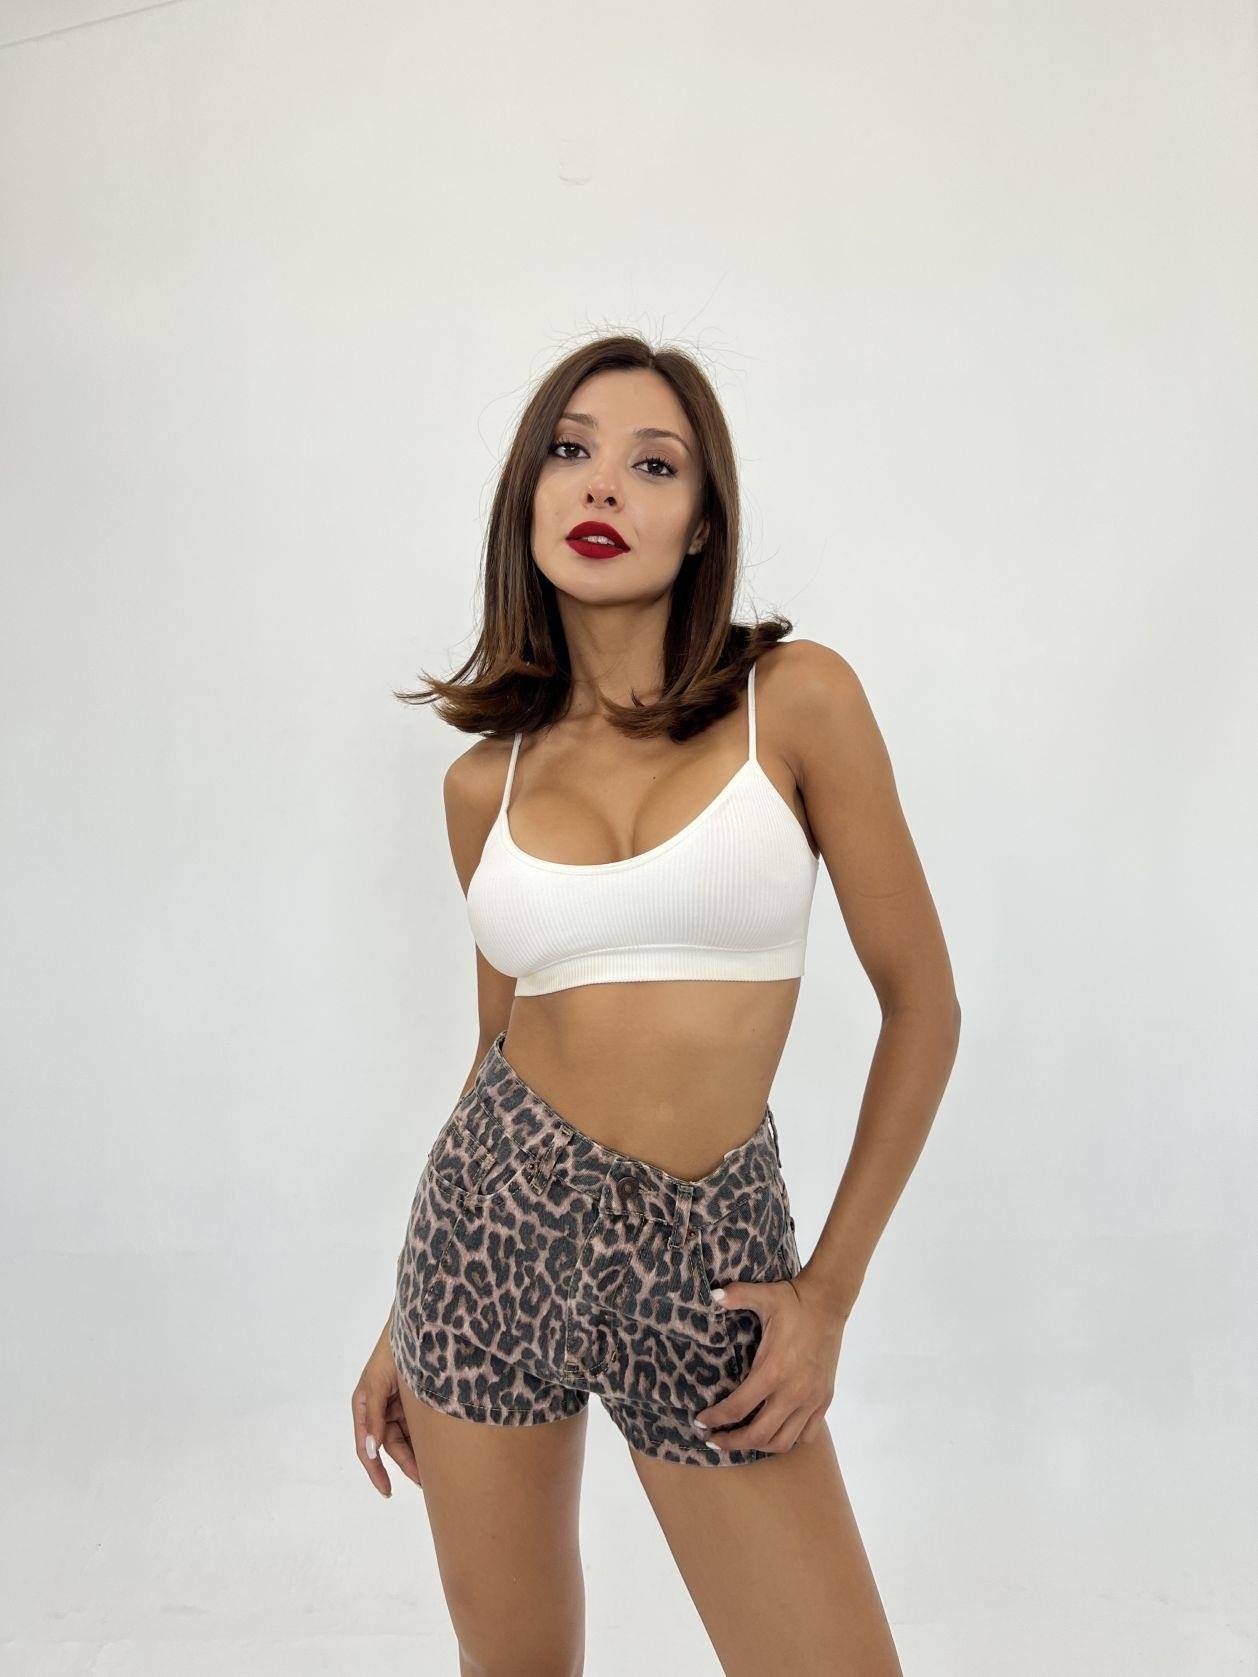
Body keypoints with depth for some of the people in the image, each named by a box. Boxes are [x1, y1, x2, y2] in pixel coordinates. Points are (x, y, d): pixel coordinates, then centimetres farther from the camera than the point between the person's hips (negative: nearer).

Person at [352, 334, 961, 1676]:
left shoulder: (798, 698, -7)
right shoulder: (486, 779, 2)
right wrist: (405, 1323, 15)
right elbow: (505, 1042, 11)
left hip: (707, 1267, -2)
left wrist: (829, 1288, -4)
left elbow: (922, 1005, -3)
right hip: (499, 1226, 2)